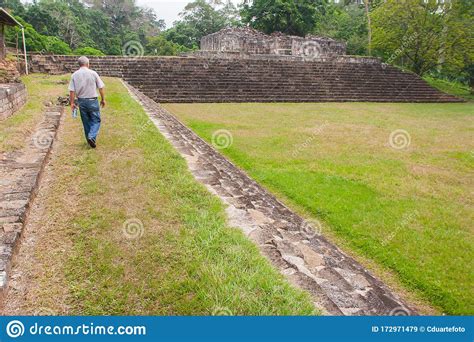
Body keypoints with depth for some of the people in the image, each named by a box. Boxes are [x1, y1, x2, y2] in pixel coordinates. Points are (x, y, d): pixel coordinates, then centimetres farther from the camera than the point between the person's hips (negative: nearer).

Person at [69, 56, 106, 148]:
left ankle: (90, 140, 22)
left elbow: (72, 91, -2)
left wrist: (72, 103, 6)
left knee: (86, 122, 14)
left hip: (81, 101, 3)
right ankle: (92, 136, -14)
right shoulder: (93, 73, -7)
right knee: (96, 120, 6)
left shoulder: (74, 75, -1)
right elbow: (101, 88, -5)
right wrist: (103, 99, 7)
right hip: (92, 101, -3)